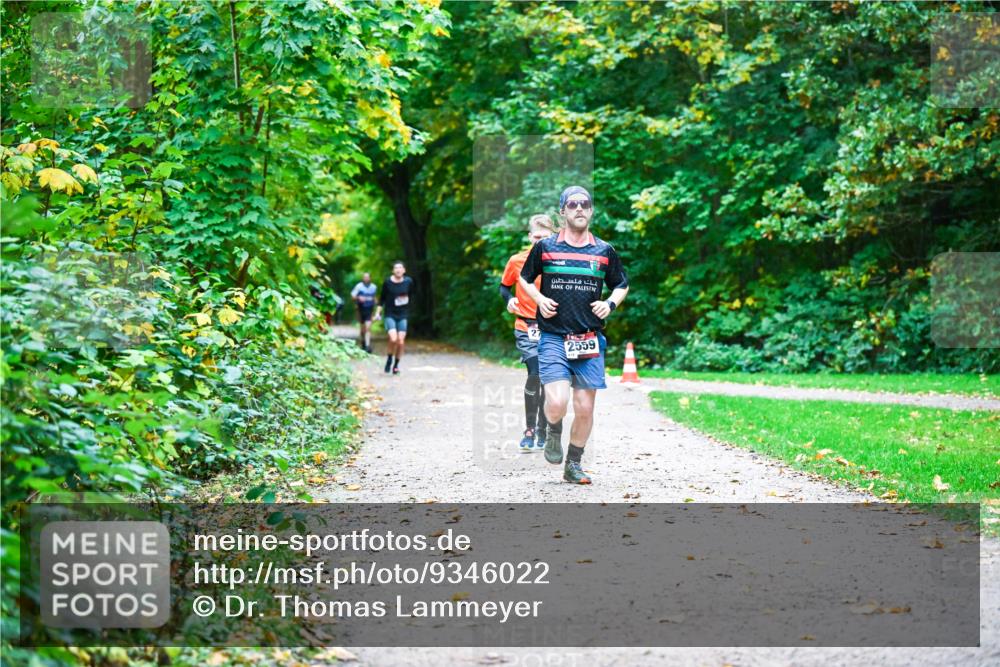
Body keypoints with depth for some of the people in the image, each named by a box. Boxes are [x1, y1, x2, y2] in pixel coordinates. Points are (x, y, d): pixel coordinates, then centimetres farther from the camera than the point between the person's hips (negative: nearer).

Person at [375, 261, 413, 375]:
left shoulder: (408, 281, -2)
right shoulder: (387, 282, -6)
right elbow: (382, 298, 5)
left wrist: (406, 299, 4)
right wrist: (378, 312, 3)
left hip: (402, 315, 2)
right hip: (390, 315, -2)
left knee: (401, 342, -3)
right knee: (393, 339, -21)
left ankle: (396, 365, 15)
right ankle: (389, 359, 5)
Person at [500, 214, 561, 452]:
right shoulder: (517, 261, -2)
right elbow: (504, 286, 12)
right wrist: (509, 299, -8)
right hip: (527, 327, -2)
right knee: (535, 372, -20)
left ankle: (542, 433, 20)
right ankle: (529, 429, -8)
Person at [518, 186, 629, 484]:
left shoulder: (605, 251, 8)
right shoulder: (545, 247, 3)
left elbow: (622, 285, 22)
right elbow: (524, 278, 17)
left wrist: (611, 303, 2)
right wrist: (539, 299, -1)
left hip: (590, 340, 2)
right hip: (553, 337, -2)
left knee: (585, 408, 2)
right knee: (557, 403, -18)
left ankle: (574, 465, 20)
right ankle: (554, 432, 17)